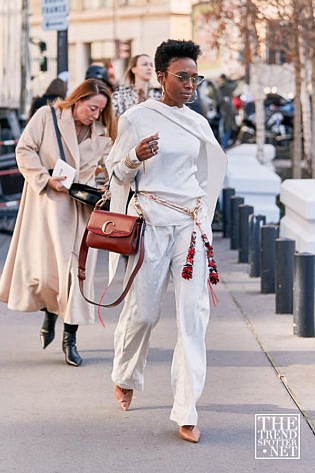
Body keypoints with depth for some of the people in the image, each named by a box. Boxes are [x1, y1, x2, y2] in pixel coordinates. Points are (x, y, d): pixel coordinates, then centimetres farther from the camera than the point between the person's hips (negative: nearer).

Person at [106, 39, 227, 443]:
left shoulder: (198, 123, 12)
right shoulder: (136, 118, -1)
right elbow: (116, 172, 2)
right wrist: (137, 156, -18)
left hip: (191, 225, 4)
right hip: (150, 222, -3)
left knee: (193, 315, -6)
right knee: (142, 311, 1)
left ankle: (186, 413, -4)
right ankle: (124, 378, 32)